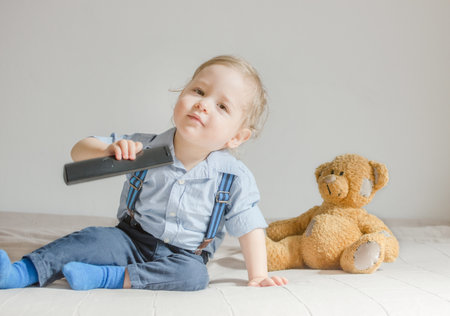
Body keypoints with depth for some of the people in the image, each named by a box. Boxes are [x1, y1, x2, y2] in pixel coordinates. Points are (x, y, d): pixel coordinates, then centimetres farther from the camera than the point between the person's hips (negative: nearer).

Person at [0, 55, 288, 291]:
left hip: (183, 255, 0)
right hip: (132, 238, 1)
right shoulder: (144, 149, -12)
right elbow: (80, 152, -9)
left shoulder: (234, 177, -14)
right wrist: (109, 151, -31)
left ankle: (105, 277, -28)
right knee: (96, 238, -25)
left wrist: (258, 276, -12)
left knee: (194, 275, -31)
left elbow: (249, 226, -5)